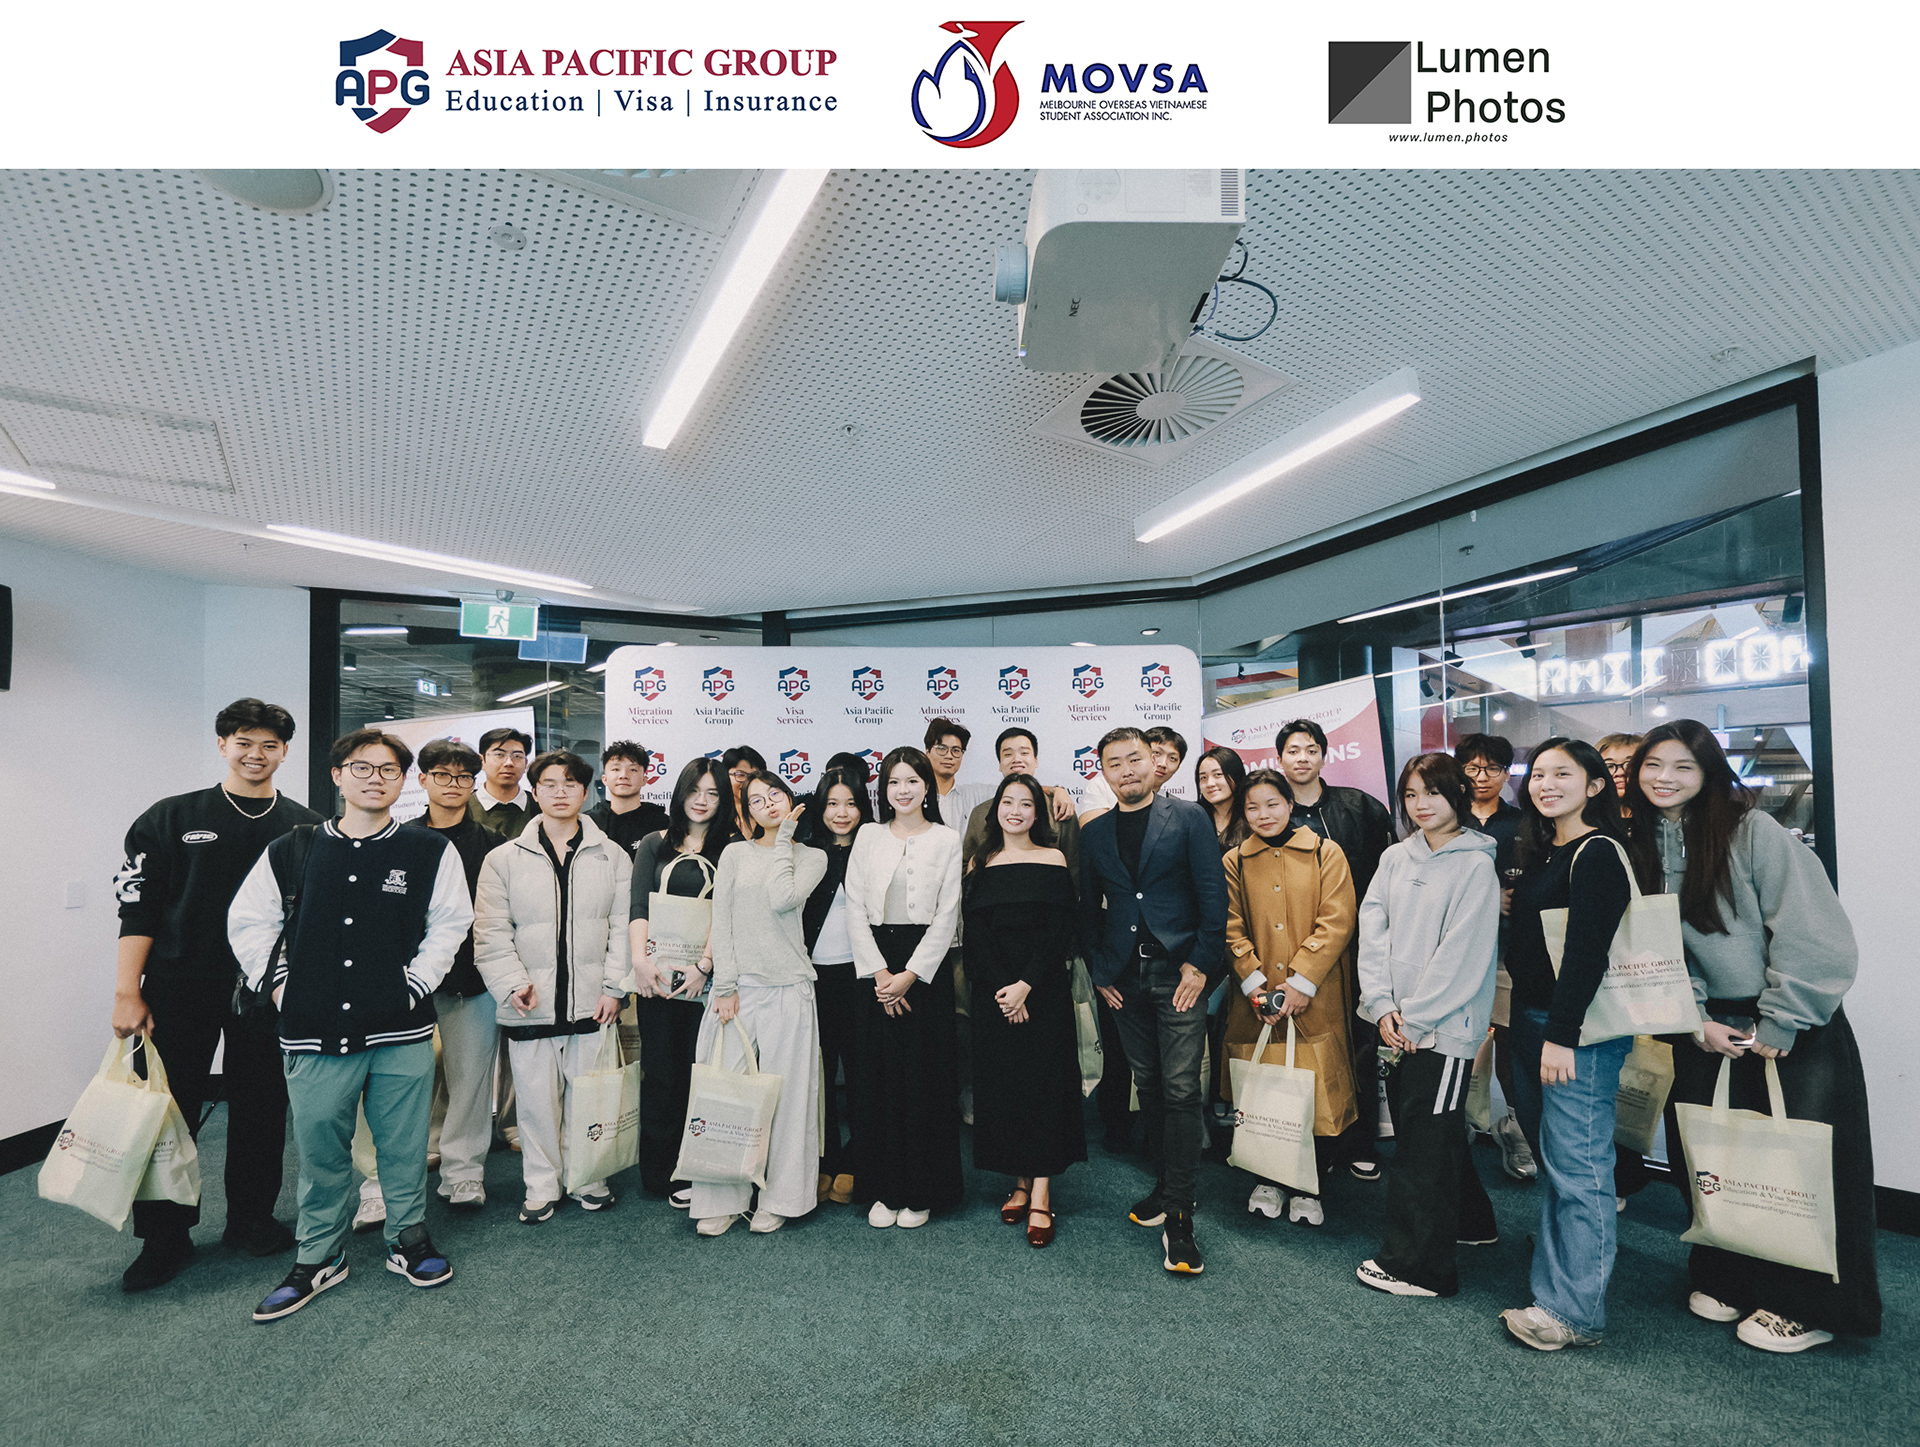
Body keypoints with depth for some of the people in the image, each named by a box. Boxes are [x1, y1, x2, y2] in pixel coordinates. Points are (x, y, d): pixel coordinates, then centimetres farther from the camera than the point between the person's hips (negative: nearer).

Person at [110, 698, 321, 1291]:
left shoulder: (304, 829, 4)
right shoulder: (173, 818, 2)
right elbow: (138, 908, 0)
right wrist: (127, 992, -6)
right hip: (180, 990, -1)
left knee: (261, 1109, 9)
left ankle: (251, 1220, 26)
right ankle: (164, 1238, 21)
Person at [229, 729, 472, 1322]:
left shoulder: (431, 851, 0)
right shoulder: (292, 851, 4)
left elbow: (450, 924, 3)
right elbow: (247, 922, 13)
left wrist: (416, 984, -3)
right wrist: (280, 985, 4)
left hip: (401, 1033, -1)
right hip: (315, 1033, 1)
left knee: (405, 1146, 10)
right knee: (320, 1149, 12)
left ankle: (409, 1239, 30)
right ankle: (319, 1257, 31)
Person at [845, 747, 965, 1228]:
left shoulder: (947, 841, 2)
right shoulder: (868, 836, 8)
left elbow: (946, 917, -3)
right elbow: (855, 909, 2)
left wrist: (909, 975, -11)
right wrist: (880, 973, -8)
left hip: (925, 967, -2)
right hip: (875, 967, 2)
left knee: (925, 1076, 2)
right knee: (877, 1076, 4)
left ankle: (921, 1192, 16)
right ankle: (883, 1189, 17)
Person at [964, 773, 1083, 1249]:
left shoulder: (1053, 861, 1)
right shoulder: (979, 864, 7)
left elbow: (1061, 931, -5)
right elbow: (974, 933, 1)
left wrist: (1026, 985, -14)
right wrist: (1000, 988, -10)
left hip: (1043, 989, -2)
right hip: (992, 991, 2)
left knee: (1042, 1080, -3)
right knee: (998, 1081, 5)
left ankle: (1041, 1196, 2)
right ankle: (1020, 1183, 19)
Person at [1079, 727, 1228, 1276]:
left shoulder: (1188, 819, -1)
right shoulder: (1094, 833, 9)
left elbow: (1213, 895, -4)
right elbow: (1089, 908, 13)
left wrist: (1201, 963, -10)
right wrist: (1099, 972, 6)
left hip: (1179, 973, -4)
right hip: (1126, 979, 4)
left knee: (1181, 1091, -5)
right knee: (1149, 1088, 13)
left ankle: (1177, 1218, 2)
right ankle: (1166, 1185, 29)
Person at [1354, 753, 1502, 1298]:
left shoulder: (1476, 866, -9)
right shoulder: (1395, 858, 8)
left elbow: (1461, 956, -13)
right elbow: (1372, 932, 4)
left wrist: (1413, 1018, -13)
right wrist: (1382, 1006, -7)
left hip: (1445, 1026, -6)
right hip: (1398, 1025, 6)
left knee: (1426, 1142, -1)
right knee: (1420, 1129, 18)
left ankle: (1419, 1266, 11)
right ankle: (1470, 1223, 39)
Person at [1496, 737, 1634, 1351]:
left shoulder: (1596, 853, -13)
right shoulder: (1540, 853, 15)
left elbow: (1586, 949, -19)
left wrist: (1562, 1035, -21)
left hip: (1580, 1029, -9)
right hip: (1532, 1021, 9)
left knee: (1575, 1165, -2)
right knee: (1552, 1159, 16)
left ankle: (1575, 1311, 8)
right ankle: (1555, 1285, 28)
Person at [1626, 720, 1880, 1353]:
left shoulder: (1753, 831, -14)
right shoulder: (1645, 846, 2)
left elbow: (1812, 936, -15)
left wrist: (1776, 1028, -14)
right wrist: (1696, 1022, -4)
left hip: (1792, 1027, -5)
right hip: (1709, 1029, 5)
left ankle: (1806, 1306, 21)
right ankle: (1726, 1279, 30)